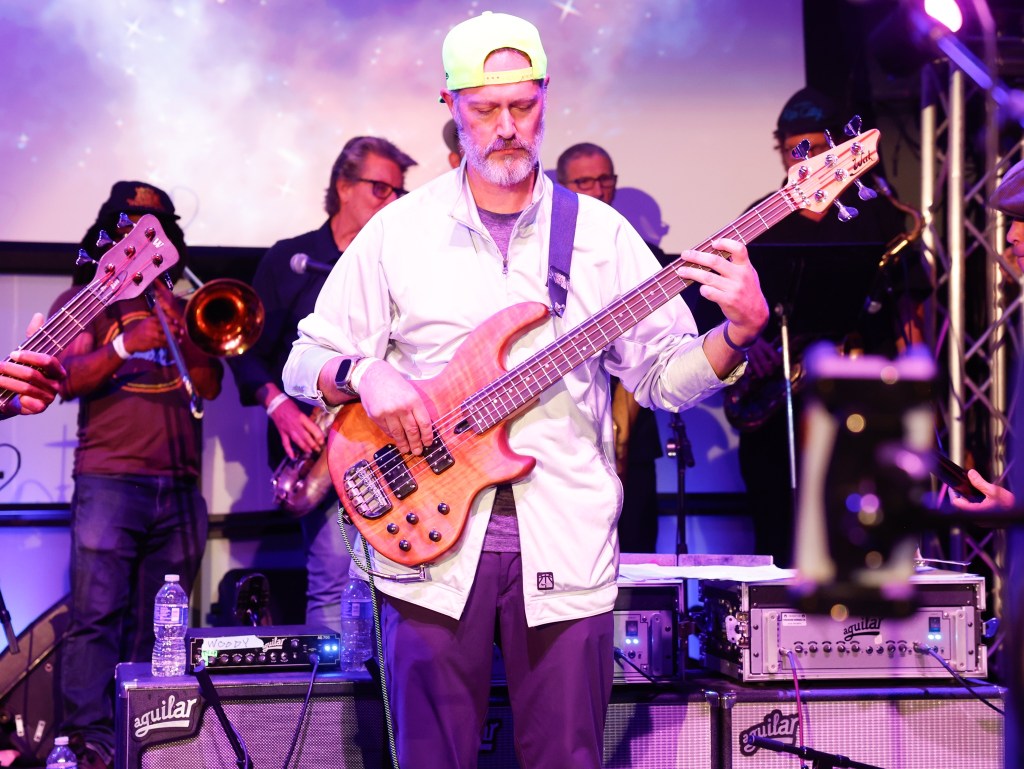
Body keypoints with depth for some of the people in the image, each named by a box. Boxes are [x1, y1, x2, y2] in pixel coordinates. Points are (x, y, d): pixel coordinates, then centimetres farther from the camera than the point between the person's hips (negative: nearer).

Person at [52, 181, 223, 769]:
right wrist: (126, 345, -17)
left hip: (180, 487, 4)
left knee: (155, 627, 2)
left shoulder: (184, 307, 23)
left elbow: (211, 386, 9)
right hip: (109, 481, -3)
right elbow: (67, 380, -3)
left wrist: (179, 330, -6)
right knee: (97, 615, -13)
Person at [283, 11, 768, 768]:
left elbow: (665, 376, 3)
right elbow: (306, 362, 7)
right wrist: (365, 374, -14)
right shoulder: (399, 230, 5)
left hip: (565, 556, 1)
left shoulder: (602, 233, 6)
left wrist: (739, 333, -15)